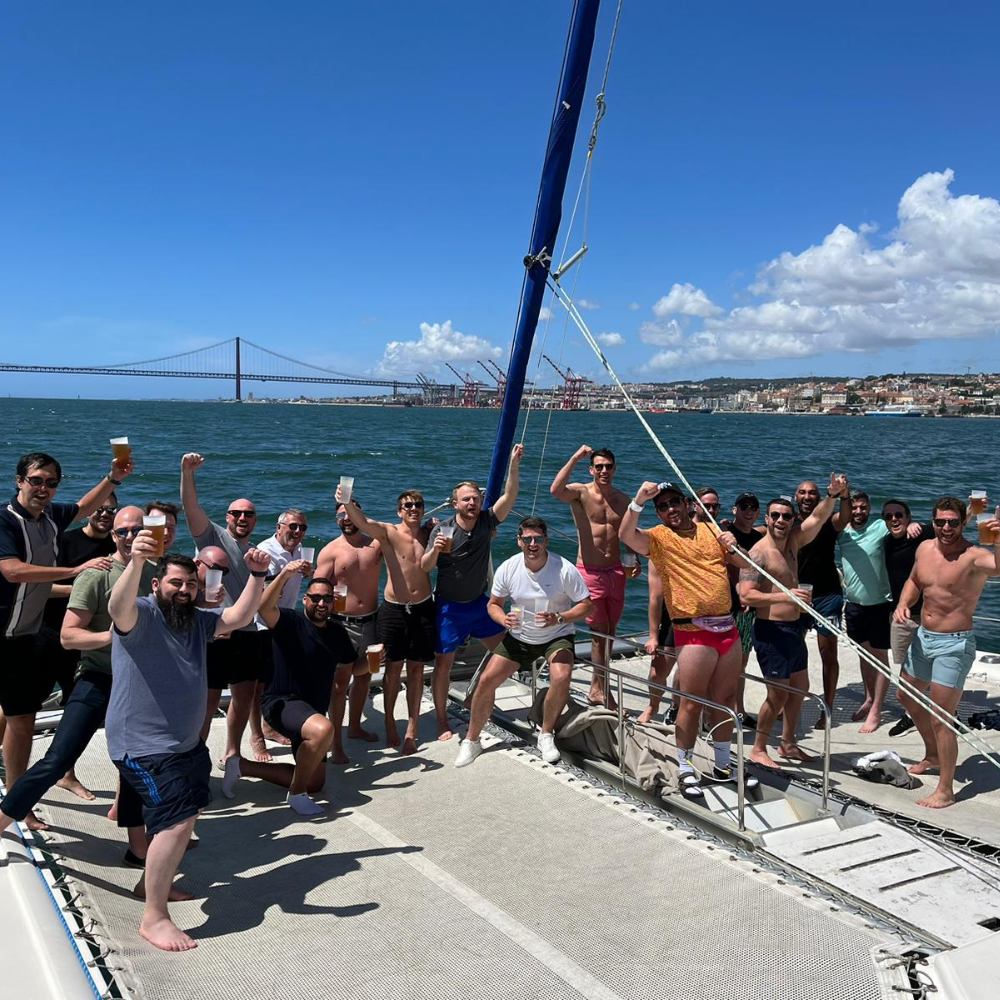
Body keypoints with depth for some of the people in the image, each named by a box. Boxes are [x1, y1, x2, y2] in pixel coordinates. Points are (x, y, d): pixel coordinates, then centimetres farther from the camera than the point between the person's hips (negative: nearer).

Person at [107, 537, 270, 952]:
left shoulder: (197, 620, 6)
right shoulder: (141, 615, -17)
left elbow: (239, 617, 2)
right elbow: (117, 607, -39)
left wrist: (257, 576, -13)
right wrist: (135, 561, -58)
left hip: (186, 742, 9)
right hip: (144, 746, -9)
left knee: (186, 816, 25)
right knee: (177, 822, -19)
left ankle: (158, 882, 48)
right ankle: (153, 917, -6)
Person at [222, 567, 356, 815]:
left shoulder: (337, 632, 7)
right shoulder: (291, 622, -11)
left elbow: (350, 667, 24)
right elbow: (264, 607, -34)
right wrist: (285, 574, -45)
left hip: (312, 711, 8)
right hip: (281, 702, -8)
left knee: (315, 782, 14)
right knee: (323, 729, -40)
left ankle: (243, 767, 25)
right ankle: (296, 794, -16)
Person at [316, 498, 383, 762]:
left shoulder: (376, 544, 2)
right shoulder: (331, 551, -5)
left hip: (370, 621, 4)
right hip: (342, 623, -4)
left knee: (364, 675, 18)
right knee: (341, 681, -5)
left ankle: (355, 727, 37)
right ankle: (337, 744, 2)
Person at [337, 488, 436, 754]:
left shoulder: (429, 533, 2)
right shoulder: (388, 533, -9)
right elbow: (362, 522, -27)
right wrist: (347, 502, -46)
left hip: (423, 608, 3)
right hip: (394, 609, -3)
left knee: (416, 668, 8)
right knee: (394, 668, 6)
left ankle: (412, 728, 18)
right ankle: (389, 723, 22)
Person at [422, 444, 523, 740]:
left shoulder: (486, 521, -6)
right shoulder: (442, 529, -14)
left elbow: (509, 495, -16)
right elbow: (424, 567, -14)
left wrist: (514, 463, -27)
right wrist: (435, 550, -35)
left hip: (479, 602, 4)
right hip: (449, 606, -4)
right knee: (444, 662, 0)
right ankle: (442, 722, 13)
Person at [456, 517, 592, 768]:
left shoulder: (565, 569, -20)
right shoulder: (508, 568, -12)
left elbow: (587, 605, -14)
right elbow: (493, 604, 0)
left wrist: (559, 618, -31)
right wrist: (504, 619, -23)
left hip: (557, 636, -3)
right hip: (519, 636, 3)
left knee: (561, 678, -30)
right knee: (486, 680, -8)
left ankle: (546, 736, -5)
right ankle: (471, 741, 12)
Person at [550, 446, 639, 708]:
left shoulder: (623, 499, 10)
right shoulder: (581, 493, -6)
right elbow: (556, 490, -29)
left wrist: (635, 561, 3)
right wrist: (575, 457, -24)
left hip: (616, 571, 5)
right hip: (590, 571, -5)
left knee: (610, 631, 12)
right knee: (600, 631, -5)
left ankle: (598, 687, 26)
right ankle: (599, 689, 7)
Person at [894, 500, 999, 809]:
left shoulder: (973, 557, -20)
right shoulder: (925, 549, 2)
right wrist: (903, 604, 2)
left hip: (953, 645, -8)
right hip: (923, 637, 8)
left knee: (941, 719, -5)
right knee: (908, 696, 25)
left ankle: (945, 791, 9)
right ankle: (933, 755, 48)